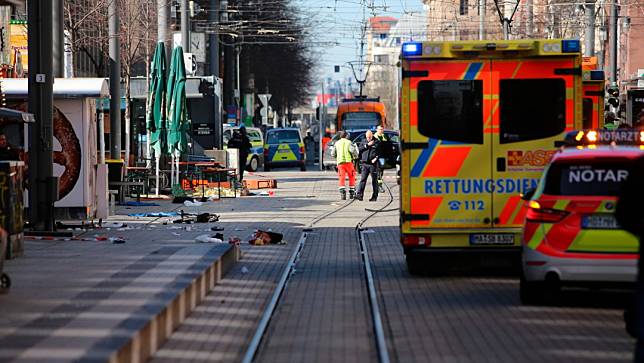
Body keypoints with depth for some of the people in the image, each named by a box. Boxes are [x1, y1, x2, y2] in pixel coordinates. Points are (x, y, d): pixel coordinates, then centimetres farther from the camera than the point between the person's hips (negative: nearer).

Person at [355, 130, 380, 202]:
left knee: (374, 181, 4)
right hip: (365, 163, 3)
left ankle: (374, 196, 9)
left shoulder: (377, 142, 2)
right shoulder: (364, 142, 13)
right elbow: (360, 149, 0)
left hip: (373, 164, -2)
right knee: (363, 179, -6)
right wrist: (367, 145, -9)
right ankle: (359, 194, -11)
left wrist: (376, 158, -14)